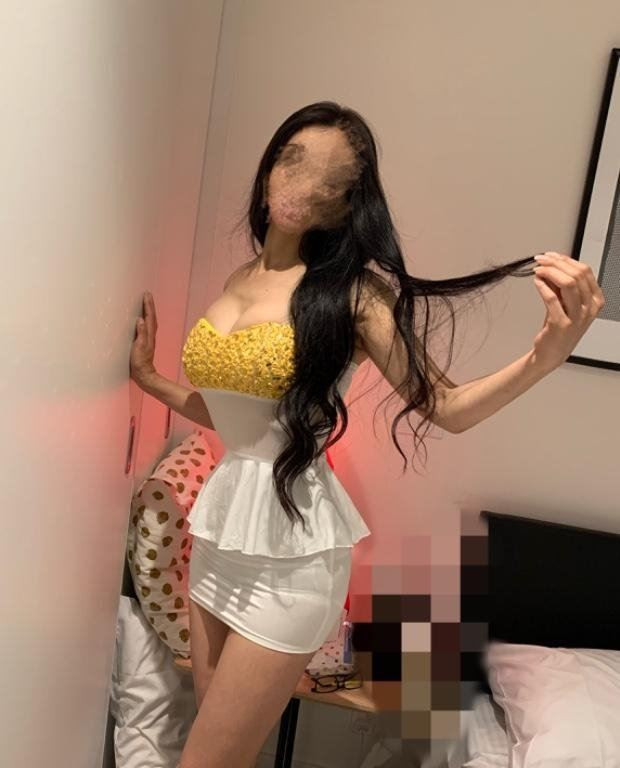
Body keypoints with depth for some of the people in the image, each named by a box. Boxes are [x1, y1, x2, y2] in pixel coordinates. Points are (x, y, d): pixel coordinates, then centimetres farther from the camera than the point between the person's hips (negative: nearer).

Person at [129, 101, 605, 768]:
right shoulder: (240, 279, 7)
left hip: (291, 545, -6)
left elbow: (446, 408, -16)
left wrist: (545, 355, -32)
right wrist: (149, 379, 15)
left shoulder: (352, 288, -12)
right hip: (221, 520, 7)